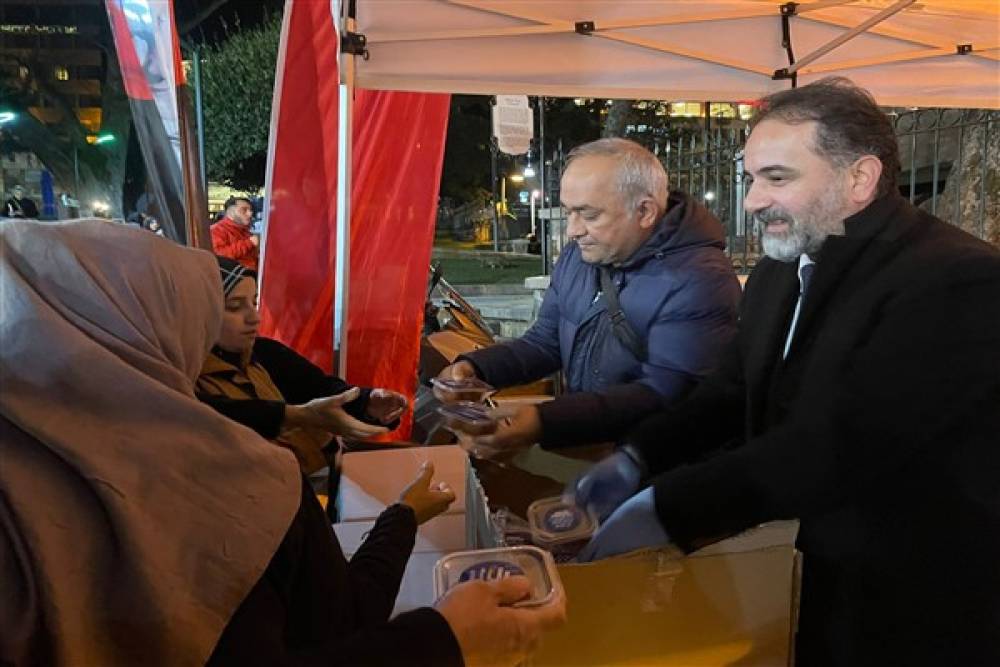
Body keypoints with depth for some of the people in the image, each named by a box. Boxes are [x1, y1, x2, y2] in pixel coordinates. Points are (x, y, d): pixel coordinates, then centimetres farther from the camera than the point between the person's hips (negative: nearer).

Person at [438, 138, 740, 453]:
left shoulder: (699, 280, -19)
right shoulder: (578, 255, 6)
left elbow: (665, 394, -26)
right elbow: (544, 342, 13)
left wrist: (546, 421, -36)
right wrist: (473, 367, -5)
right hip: (577, 442, 7)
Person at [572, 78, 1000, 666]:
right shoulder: (779, 274, 2)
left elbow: (840, 443, -31)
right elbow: (733, 392, 7)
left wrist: (667, 508, -29)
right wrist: (636, 460, -7)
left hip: (915, 611, -6)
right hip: (802, 573, 6)